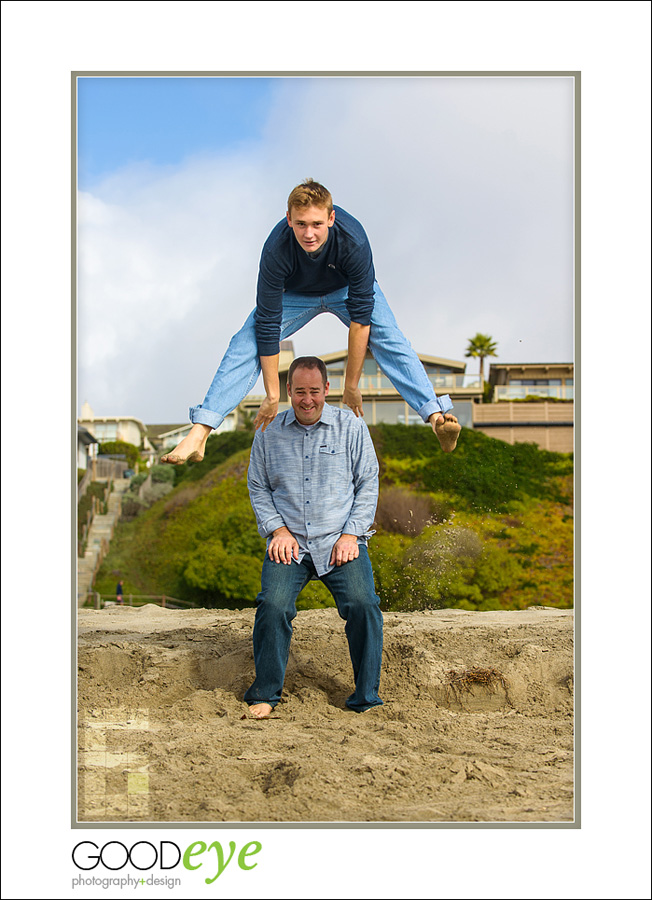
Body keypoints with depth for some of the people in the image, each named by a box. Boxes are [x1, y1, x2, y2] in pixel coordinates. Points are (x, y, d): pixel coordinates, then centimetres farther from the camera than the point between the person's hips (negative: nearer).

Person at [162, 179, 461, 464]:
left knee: (387, 337, -26)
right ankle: (198, 435, -24)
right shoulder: (276, 250, -37)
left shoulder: (353, 240, -38)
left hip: (347, 289, 0)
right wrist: (272, 395, -28)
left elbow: (360, 316, -32)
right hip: (295, 293, 0)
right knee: (247, 342, -19)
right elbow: (268, 325, -31)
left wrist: (351, 385, -28)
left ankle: (436, 417, -34)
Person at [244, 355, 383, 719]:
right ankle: (265, 695, -5)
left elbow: (368, 483, 4)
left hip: (341, 541, -1)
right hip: (289, 543, 1)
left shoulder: (351, 426, 4)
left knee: (363, 604, -22)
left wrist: (351, 535, -6)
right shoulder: (269, 432, 8)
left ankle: (367, 700, -9)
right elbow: (258, 487, 13)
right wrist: (278, 529, -2)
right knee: (273, 605, -22)